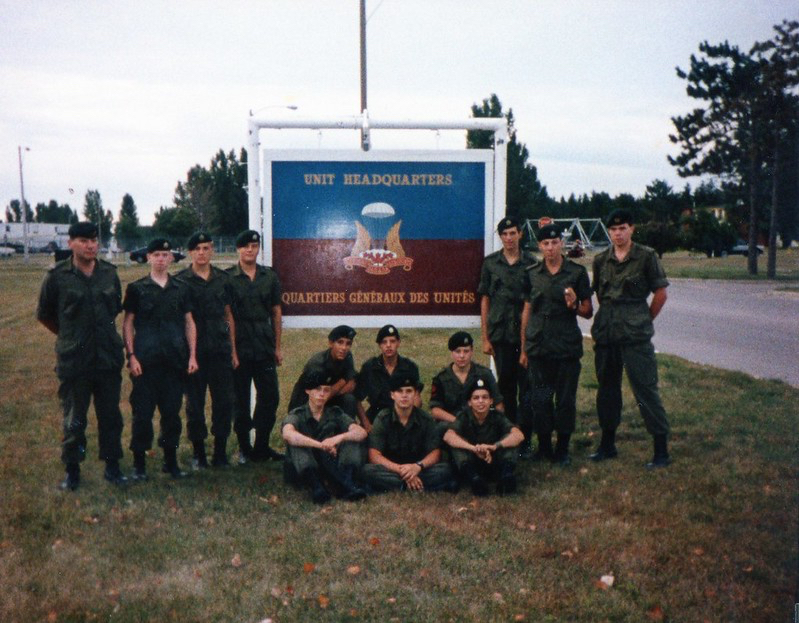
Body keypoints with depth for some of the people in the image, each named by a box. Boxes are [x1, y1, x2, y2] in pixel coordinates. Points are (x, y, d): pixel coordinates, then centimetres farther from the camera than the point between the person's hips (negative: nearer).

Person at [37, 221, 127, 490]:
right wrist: (68, 336, 11)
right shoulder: (57, 276, -6)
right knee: (73, 420, 8)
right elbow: (44, 315, 6)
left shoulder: (109, 273, 3)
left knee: (110, 417, 11)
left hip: (108, 358, 3)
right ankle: (72, 470, 23)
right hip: (73, 361, -3)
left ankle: (112, 466, 24)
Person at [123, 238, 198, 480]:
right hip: (145, 360, -2)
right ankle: (139, 463, 13)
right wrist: (131, 356, -6)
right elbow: (127, 324, 2)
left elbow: (189, 323, 11)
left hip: (175, 360, 3)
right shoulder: (136, 288, 3)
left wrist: (192, 355, 4)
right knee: (143, 412, 0)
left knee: (172, 411, 7)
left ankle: (171, 460, 19)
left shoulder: (180, 289, 10)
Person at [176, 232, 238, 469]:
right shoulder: (180, 281, 0)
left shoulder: (223, 278, 10)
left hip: (221, 351, 3)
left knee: (225, 401, 3)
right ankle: (198, 452, 17)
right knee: (195, 403, 4)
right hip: (194, 351, -2)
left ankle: (220, 450, 16)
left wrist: (233, 350, 10)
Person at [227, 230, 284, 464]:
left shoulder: (270, 276, 9)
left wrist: (277, 346, 9)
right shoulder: (227, 278, -1)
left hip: (265, 347, 3)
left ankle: (261, 447, 18)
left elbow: (276, 312, 12)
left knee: (270, 397, 4)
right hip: (238, 348, -3)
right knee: (240, 401, 5)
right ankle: (244, 448, 18)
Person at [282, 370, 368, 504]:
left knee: (351, 437, -15)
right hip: (301, 469, -2)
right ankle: (315, 485, -43)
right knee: (296, 440, -27)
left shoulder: (335, 413, 3)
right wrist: (321, 445, -41)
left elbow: (362, 432, -13)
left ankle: (345, 481, -36)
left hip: (328, 465, 2)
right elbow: (288, 434, -31)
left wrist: (339, 438, -33)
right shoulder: (298, 414, -6)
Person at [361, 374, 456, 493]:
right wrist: (400, 470, -25)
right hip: (391, 470, -1)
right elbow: (374, 456, -11)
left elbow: (435, 453, -4)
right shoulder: (382, 419, -4)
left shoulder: (426, 419, 1)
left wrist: (418, 466, -26)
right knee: (367, 471, -32)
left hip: (417, 470, 1)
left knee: (444, 470, -25)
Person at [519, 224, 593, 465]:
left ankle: (562, 449, 19)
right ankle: (544, 446, 20)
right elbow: (526, 311, 11)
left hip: (567, 346, -2)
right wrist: (523, 349, 10)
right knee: (539, 399, 4)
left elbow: (588, 312, 4)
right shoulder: (532, 274, 7)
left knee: (566, 399, 4)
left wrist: (574, 305, -19)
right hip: (538, 347, 2)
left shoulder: (577, 272, 0)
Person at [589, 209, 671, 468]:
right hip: (605, 334, 5)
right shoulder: (601, 260, 9)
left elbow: (660, 293, -1)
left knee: (645, 390, -5)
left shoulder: (646, 256, -3)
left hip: (636, 336, -5)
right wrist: (611, 318, 14)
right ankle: (607, 444, 25)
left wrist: (644, 321, 4)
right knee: (607, 389, 13)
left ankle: (661, 449, 4)